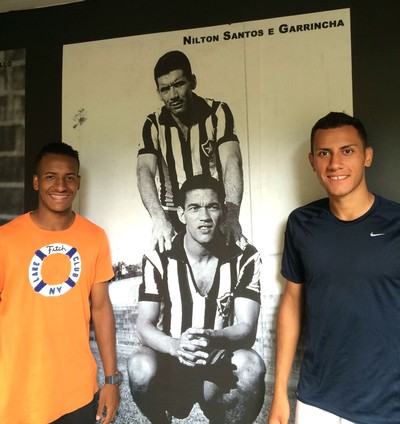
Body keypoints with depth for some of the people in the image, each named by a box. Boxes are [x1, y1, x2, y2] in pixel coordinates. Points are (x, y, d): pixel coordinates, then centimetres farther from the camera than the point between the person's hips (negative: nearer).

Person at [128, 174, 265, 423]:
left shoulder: (245, 258, -8)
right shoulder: (159, 258, -9)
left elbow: (247, 329, -15)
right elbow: (144, 326, -14)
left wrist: (214, 339, -38)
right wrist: (175, 346, -36)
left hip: (219, 361, 0)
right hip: (171, 359, 1)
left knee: (252, 364, -32)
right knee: (140, 365, -31)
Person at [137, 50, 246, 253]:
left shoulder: (218, 112, -6)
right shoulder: (153, 124, -2)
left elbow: (231, 162, -19)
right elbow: (145, 171, -15)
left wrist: (232, 214, -36)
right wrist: (159, 219, -33)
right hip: (172, 219, 1)